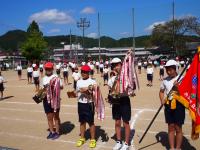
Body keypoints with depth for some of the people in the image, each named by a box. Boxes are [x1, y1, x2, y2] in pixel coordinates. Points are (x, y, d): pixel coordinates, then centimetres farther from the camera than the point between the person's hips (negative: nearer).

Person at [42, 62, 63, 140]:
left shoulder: (56, 77, -8)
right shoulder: (44, 78, 10)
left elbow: (61, 86, -8)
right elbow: (43, 88, 18)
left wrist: (54, 86, -22)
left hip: (55, 99, -5)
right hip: (46, 99, 5)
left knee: (56, 116, 8)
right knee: (49, 117, 12)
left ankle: (57, 132, 20)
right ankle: (52, 132, 26)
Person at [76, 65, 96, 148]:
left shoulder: (92, 82, -8)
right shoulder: (79, 81, 10)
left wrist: (86, 91, -23)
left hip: (89, 104, -5)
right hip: (80, 103, 5)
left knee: (91, 122, 4)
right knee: (82, 122, 15)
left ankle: (93, 139, 17)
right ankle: (82, 138, 28)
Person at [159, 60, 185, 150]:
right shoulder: (165, 80, 7)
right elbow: (161, 91, 18)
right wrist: (162, 100, 2)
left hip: (178, 104, -4)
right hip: (168, 105, 4)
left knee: (178, 128, 5)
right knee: (171, 128, 11)